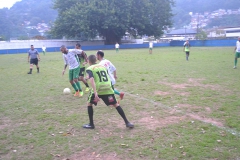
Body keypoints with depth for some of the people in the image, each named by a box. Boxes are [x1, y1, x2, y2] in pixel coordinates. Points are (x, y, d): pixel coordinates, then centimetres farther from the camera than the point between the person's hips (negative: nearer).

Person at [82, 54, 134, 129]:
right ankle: (127, 122, 9)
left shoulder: (89, 69, 3)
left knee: (89, 103, 19)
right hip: (108, 88, 4)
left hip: (98, 89, -3)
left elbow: (92, 80, -14)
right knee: (115, 104, 12)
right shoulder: (102, 66, 19)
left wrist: (95, 93, -23)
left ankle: (91, 124, 20)